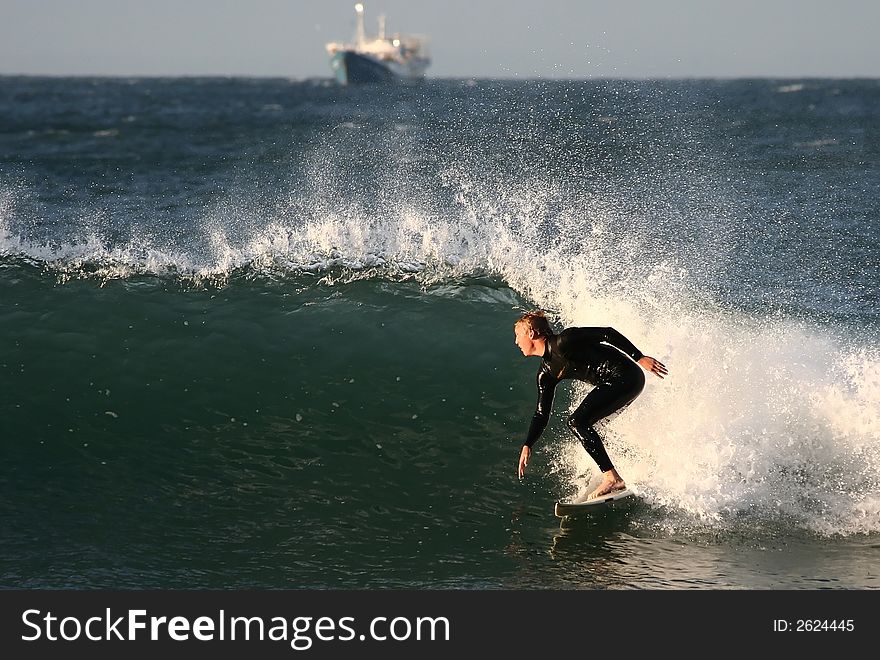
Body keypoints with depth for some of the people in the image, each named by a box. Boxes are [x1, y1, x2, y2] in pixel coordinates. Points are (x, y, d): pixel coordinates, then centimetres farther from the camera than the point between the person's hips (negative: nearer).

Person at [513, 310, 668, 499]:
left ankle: (612, 478, -19)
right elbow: (541, 415, 20)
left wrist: (640, 358, -20)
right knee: (579, 424, 16)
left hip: (626, 377, -10)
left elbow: (608, 334, -15)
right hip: (613, 385, 10)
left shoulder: (563, 342, -12)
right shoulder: (546, 373, 14)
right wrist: (527, 446, 12)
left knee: (577, 422, -15)